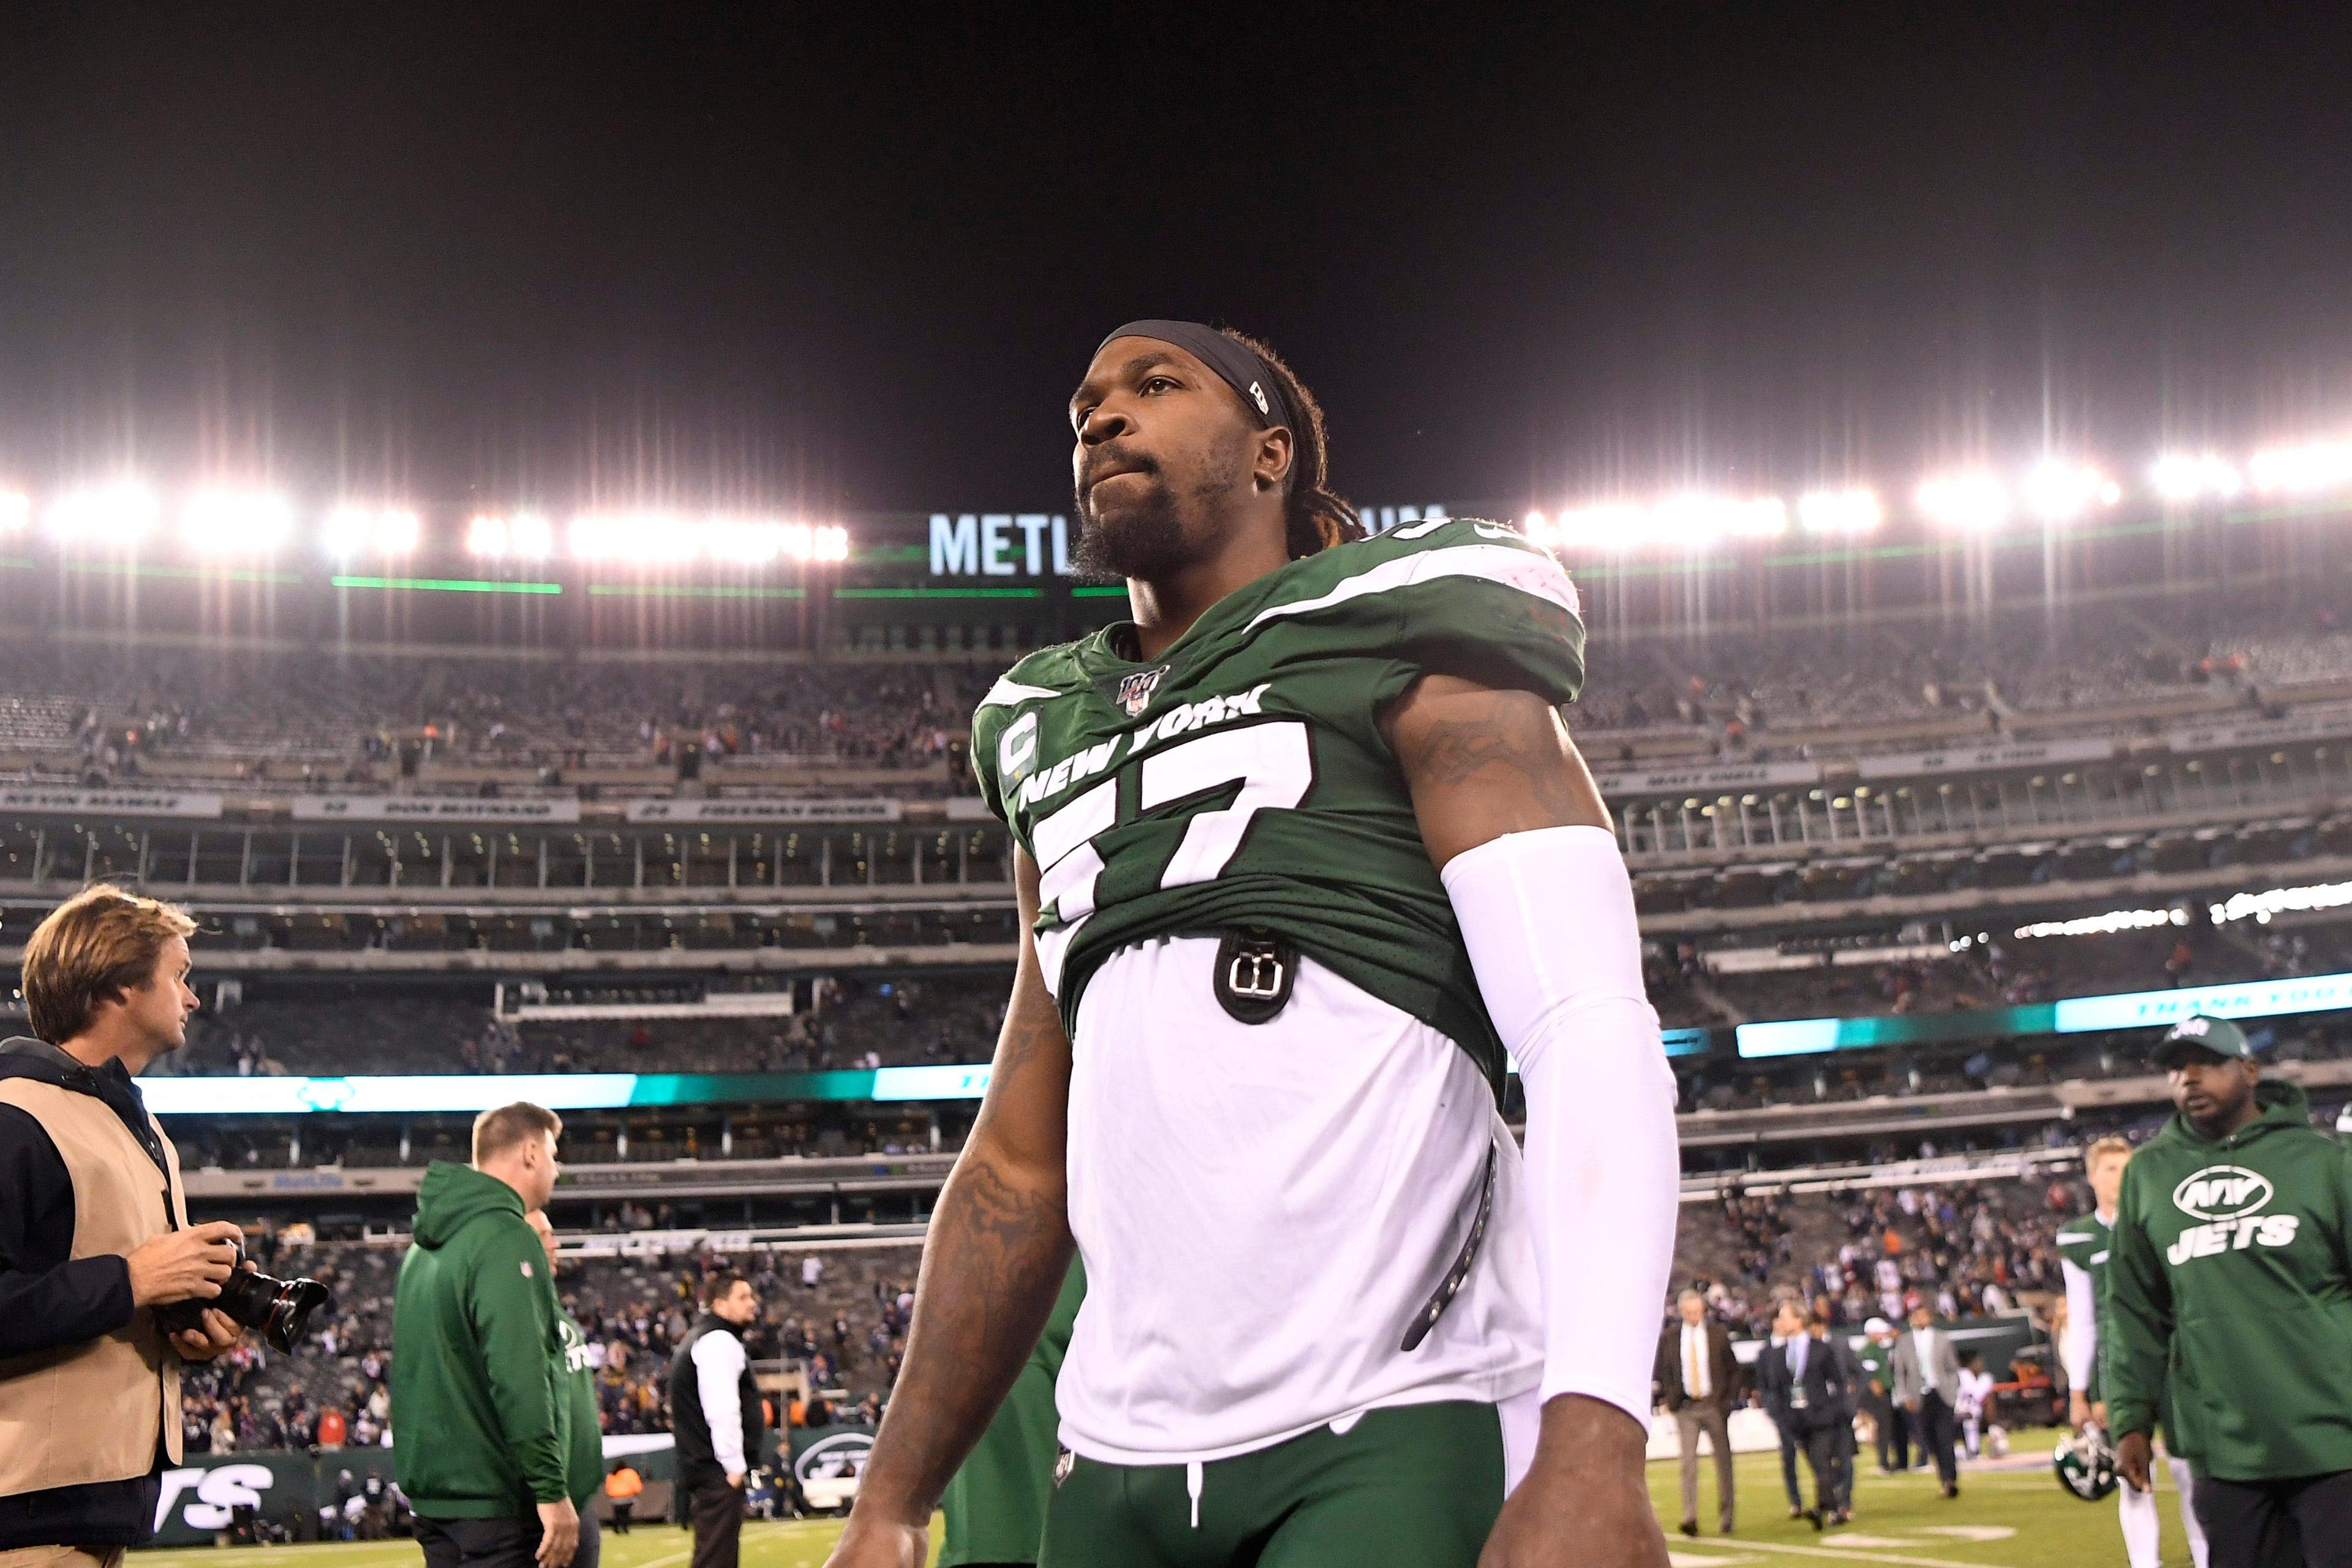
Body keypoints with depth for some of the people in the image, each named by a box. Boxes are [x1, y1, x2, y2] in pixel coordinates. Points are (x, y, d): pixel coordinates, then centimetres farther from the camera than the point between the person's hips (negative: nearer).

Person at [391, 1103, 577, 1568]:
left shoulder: (425, 1246, 16)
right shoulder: (506, 1238, -13)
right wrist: (552, 1490, -20)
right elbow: (518, 1376, -21)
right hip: (495, 1496, -9)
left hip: (432, 1490, 9)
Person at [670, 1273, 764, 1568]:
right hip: (719, 1474, -10)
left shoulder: (699, 1339, 22)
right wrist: (735, 1465, -17)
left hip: (701, 1466, 10)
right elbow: (722, 1410, -21)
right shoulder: (719, 1341, -11)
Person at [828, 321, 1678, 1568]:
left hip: (1402, 1429, -6)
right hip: (1122, 1460, 6)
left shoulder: (1400, 659, 1)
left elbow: (1592, 1039, -12)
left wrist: (1590, 1456, -26)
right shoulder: (1052, 741, 21)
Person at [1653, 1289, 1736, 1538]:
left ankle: (1725, 1517, 15)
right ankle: (1690, 1517, -16)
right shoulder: (1668, 1338, 3)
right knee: (1688, 1461, -11)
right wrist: (1670, 1399, -1)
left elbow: (1733, 1369, 9)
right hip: (1686, 1408, -1)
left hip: (1714, 1405, 1)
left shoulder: (1717, 1334, 3)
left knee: (1723, 1460, 5)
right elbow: (1661, 1372, 11)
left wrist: (1726, 1396, -1)